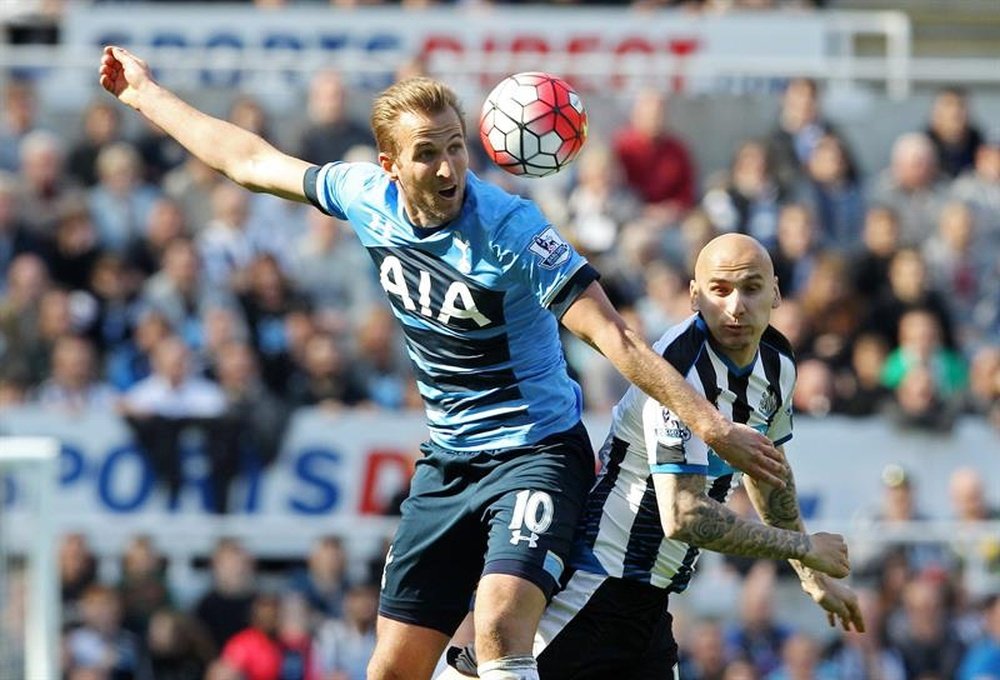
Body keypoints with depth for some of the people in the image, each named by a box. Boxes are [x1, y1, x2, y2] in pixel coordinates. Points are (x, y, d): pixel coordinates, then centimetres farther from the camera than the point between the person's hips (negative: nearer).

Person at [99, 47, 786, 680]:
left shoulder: (510, 227, -20)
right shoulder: (368, 198, -3)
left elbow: (612, 335, -23)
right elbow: (250, 160, 13)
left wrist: (710, 423, -30)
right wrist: (147, 94, 23)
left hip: (536, 453, -6)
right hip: (447, 463, 6)